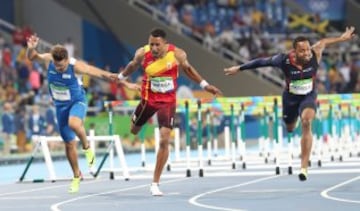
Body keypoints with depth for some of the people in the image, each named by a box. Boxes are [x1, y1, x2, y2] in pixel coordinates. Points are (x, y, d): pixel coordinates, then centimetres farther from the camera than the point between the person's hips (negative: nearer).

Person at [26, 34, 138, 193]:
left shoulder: (76, 66, -26)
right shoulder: (48, 60, -16)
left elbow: (99, 73, -25)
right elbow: (31, 57, -1)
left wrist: (122, 82, -28)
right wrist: (31, 48, -26)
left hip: (77, 102, -4)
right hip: (60, 105, 4)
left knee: (73, 123, -39)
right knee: (69, 143, 11)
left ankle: (86, 147, -10)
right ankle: (77, 176, 28)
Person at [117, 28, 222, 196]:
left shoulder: (177, 54, -19)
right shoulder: (142, 54, -18)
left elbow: (188, 69, 3)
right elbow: (133, 66, 6)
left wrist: (204, 85, 5)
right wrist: (121, 77, 20)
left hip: (168, 101, -1)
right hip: (148, 99, 1)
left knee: (164, 140, -13)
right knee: (134, 130, 20)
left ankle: (155, 183, -4)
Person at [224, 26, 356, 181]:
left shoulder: (315, 55, -25)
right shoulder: (284, 60, -29)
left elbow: (323, 42, -5)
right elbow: (262, 62, -15)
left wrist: (341, 38, 13)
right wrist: (239, 68, -8)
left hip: (309, 97, -1)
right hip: (290, 98, 1)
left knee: (306, 122, -29)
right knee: (289, 128, 23)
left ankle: (304, 167, -29)